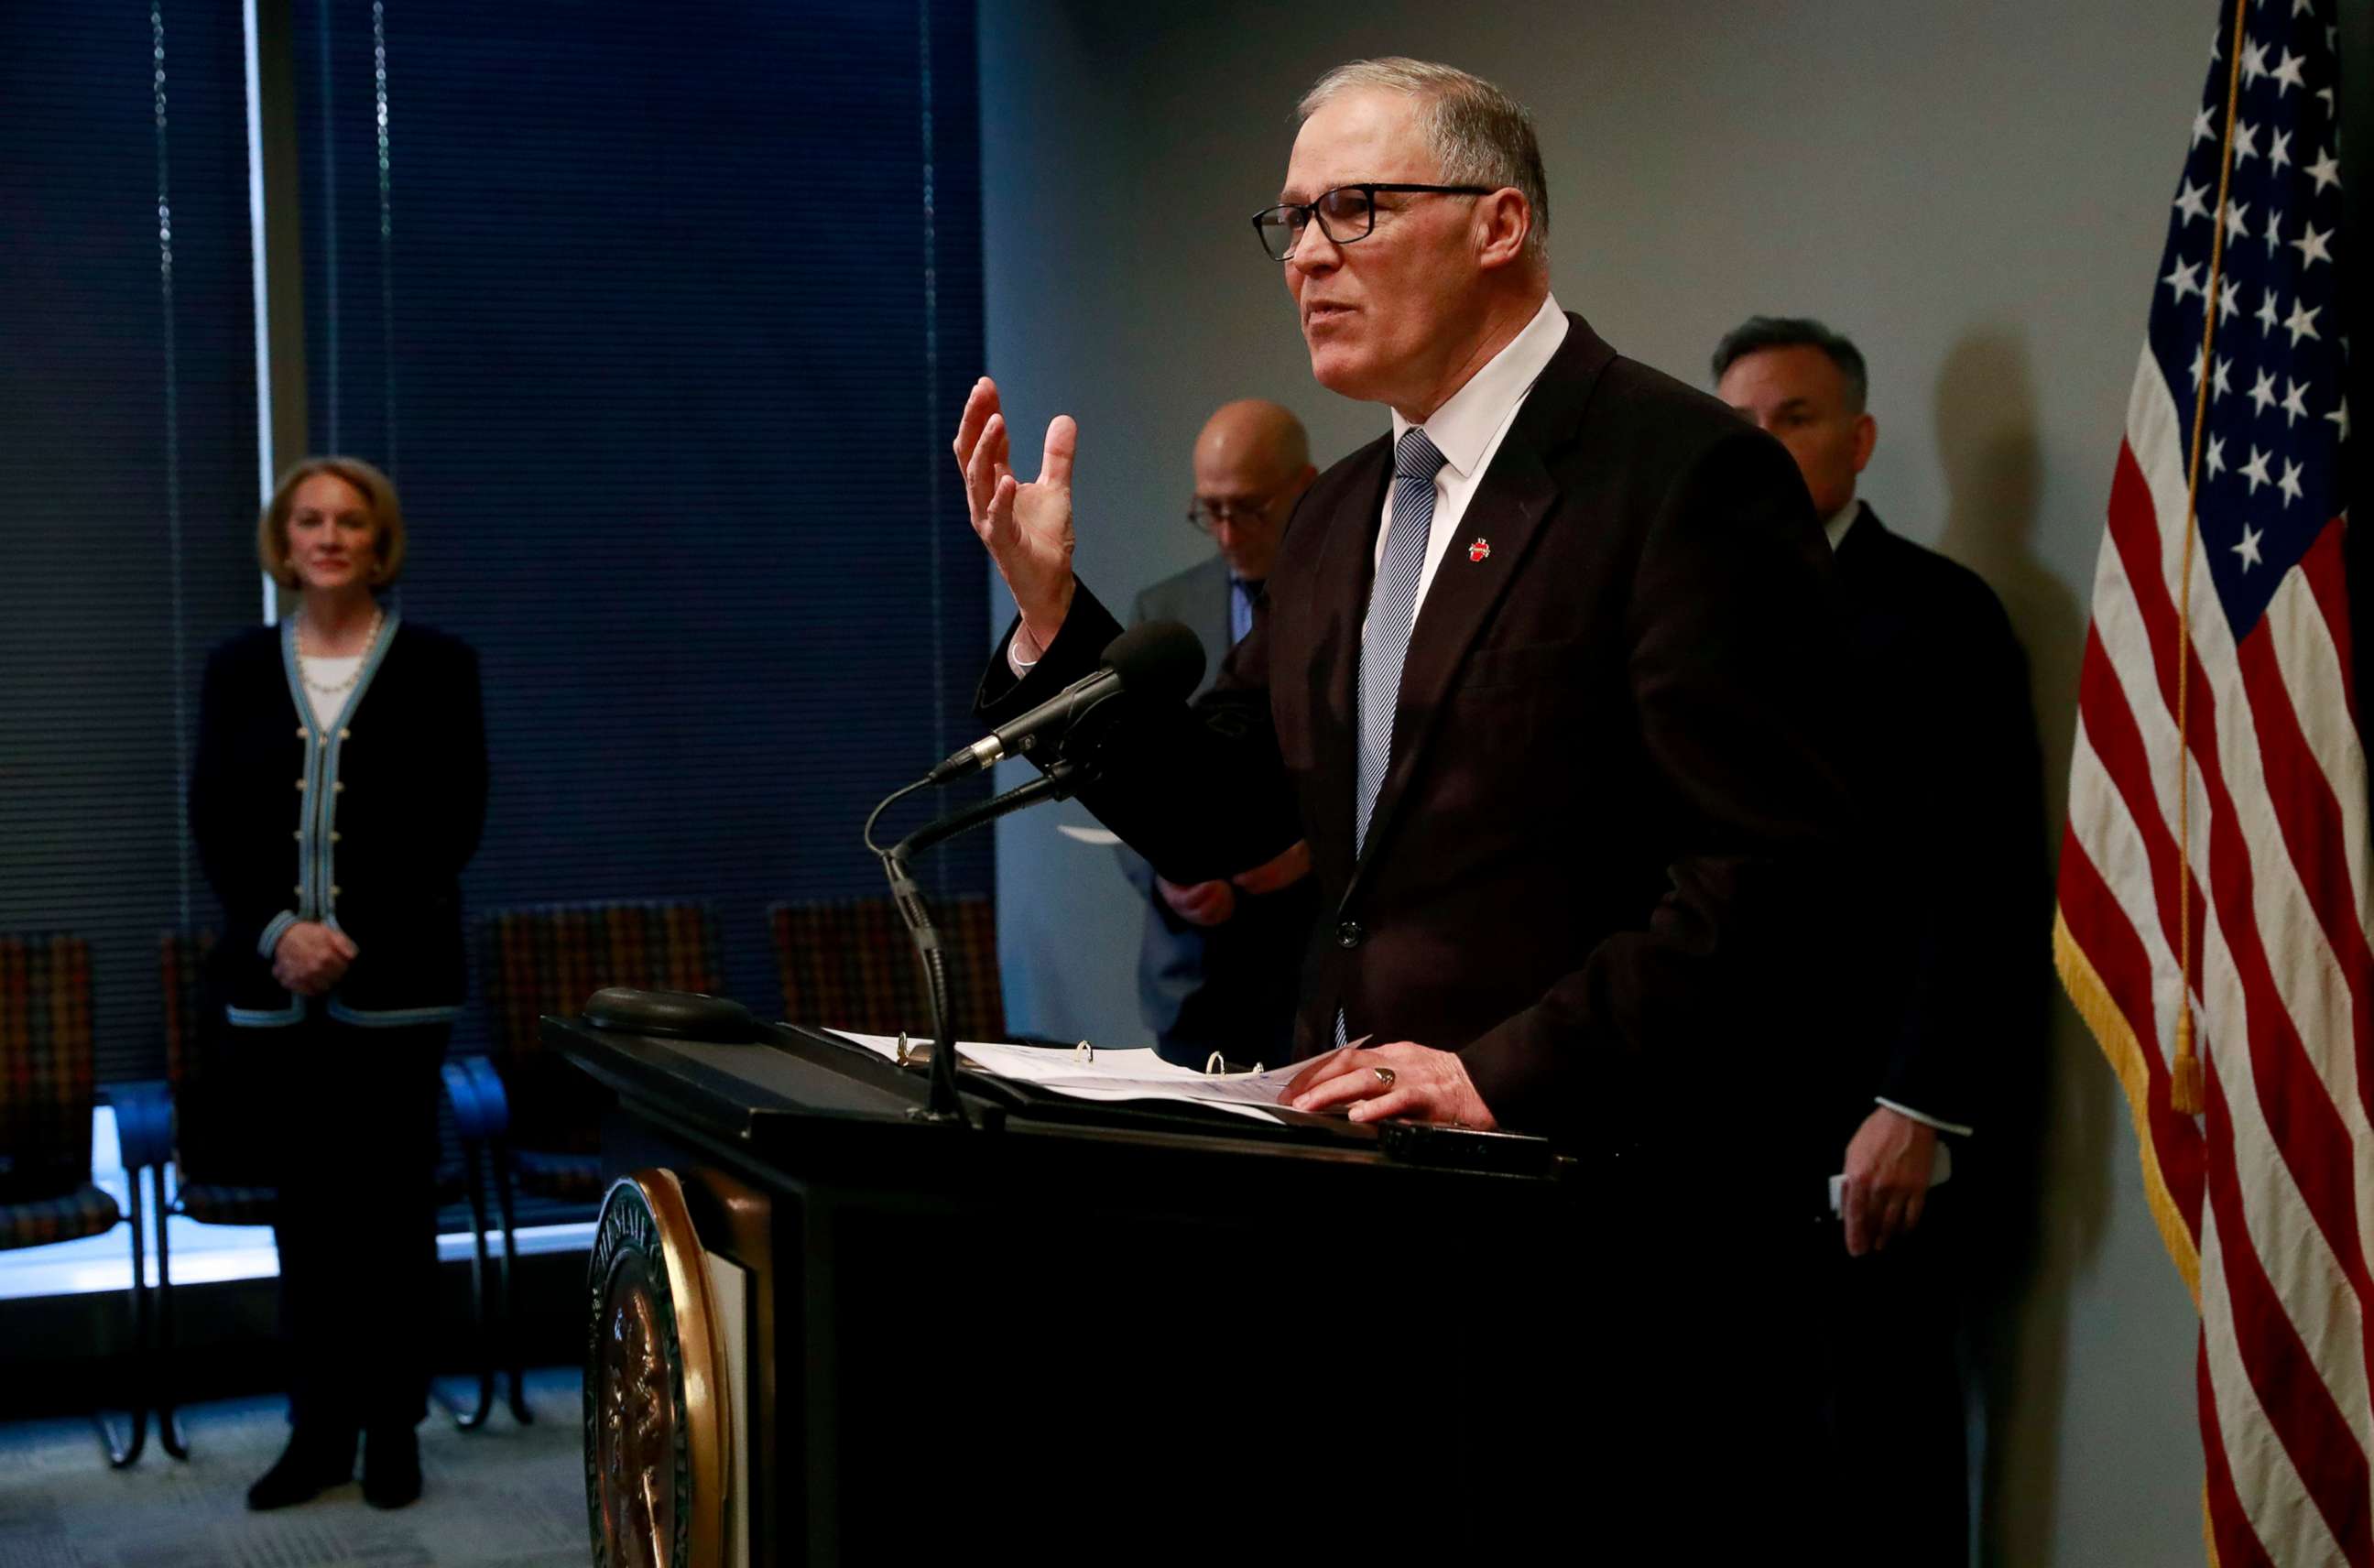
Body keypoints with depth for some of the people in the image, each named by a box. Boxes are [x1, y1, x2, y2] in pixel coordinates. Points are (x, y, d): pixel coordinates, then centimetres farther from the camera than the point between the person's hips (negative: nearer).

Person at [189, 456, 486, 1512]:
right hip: (271, 982, 2)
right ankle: (319, 1427, 14)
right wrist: (281, 931, -10)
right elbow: (212, 823, 5)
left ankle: (392, 1425, 10)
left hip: (394, 980, -2)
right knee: (306, 1207, 6)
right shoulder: (239, 668, 10)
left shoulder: (437, 666, 3)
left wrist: (353, 936, -12)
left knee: (390, 1204, 1)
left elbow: (454, 823, -3)